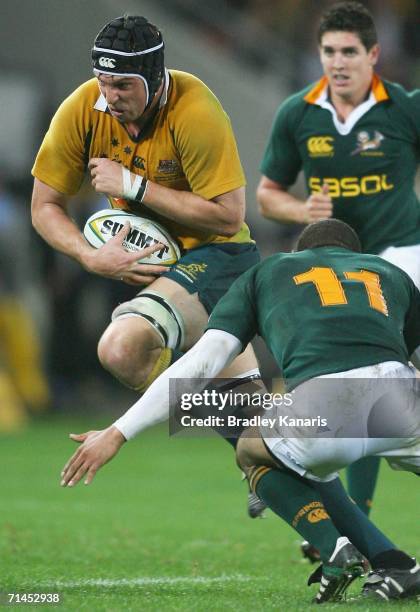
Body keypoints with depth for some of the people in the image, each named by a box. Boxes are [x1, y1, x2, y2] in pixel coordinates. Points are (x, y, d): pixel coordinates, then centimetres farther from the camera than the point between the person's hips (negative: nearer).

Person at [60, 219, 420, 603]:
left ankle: (336, 547, 8)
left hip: (320, 405, -1)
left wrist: (117, 434, 19)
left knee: (253, 453, 32)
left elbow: (200, 364, 19)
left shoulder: (265, 273, 30)